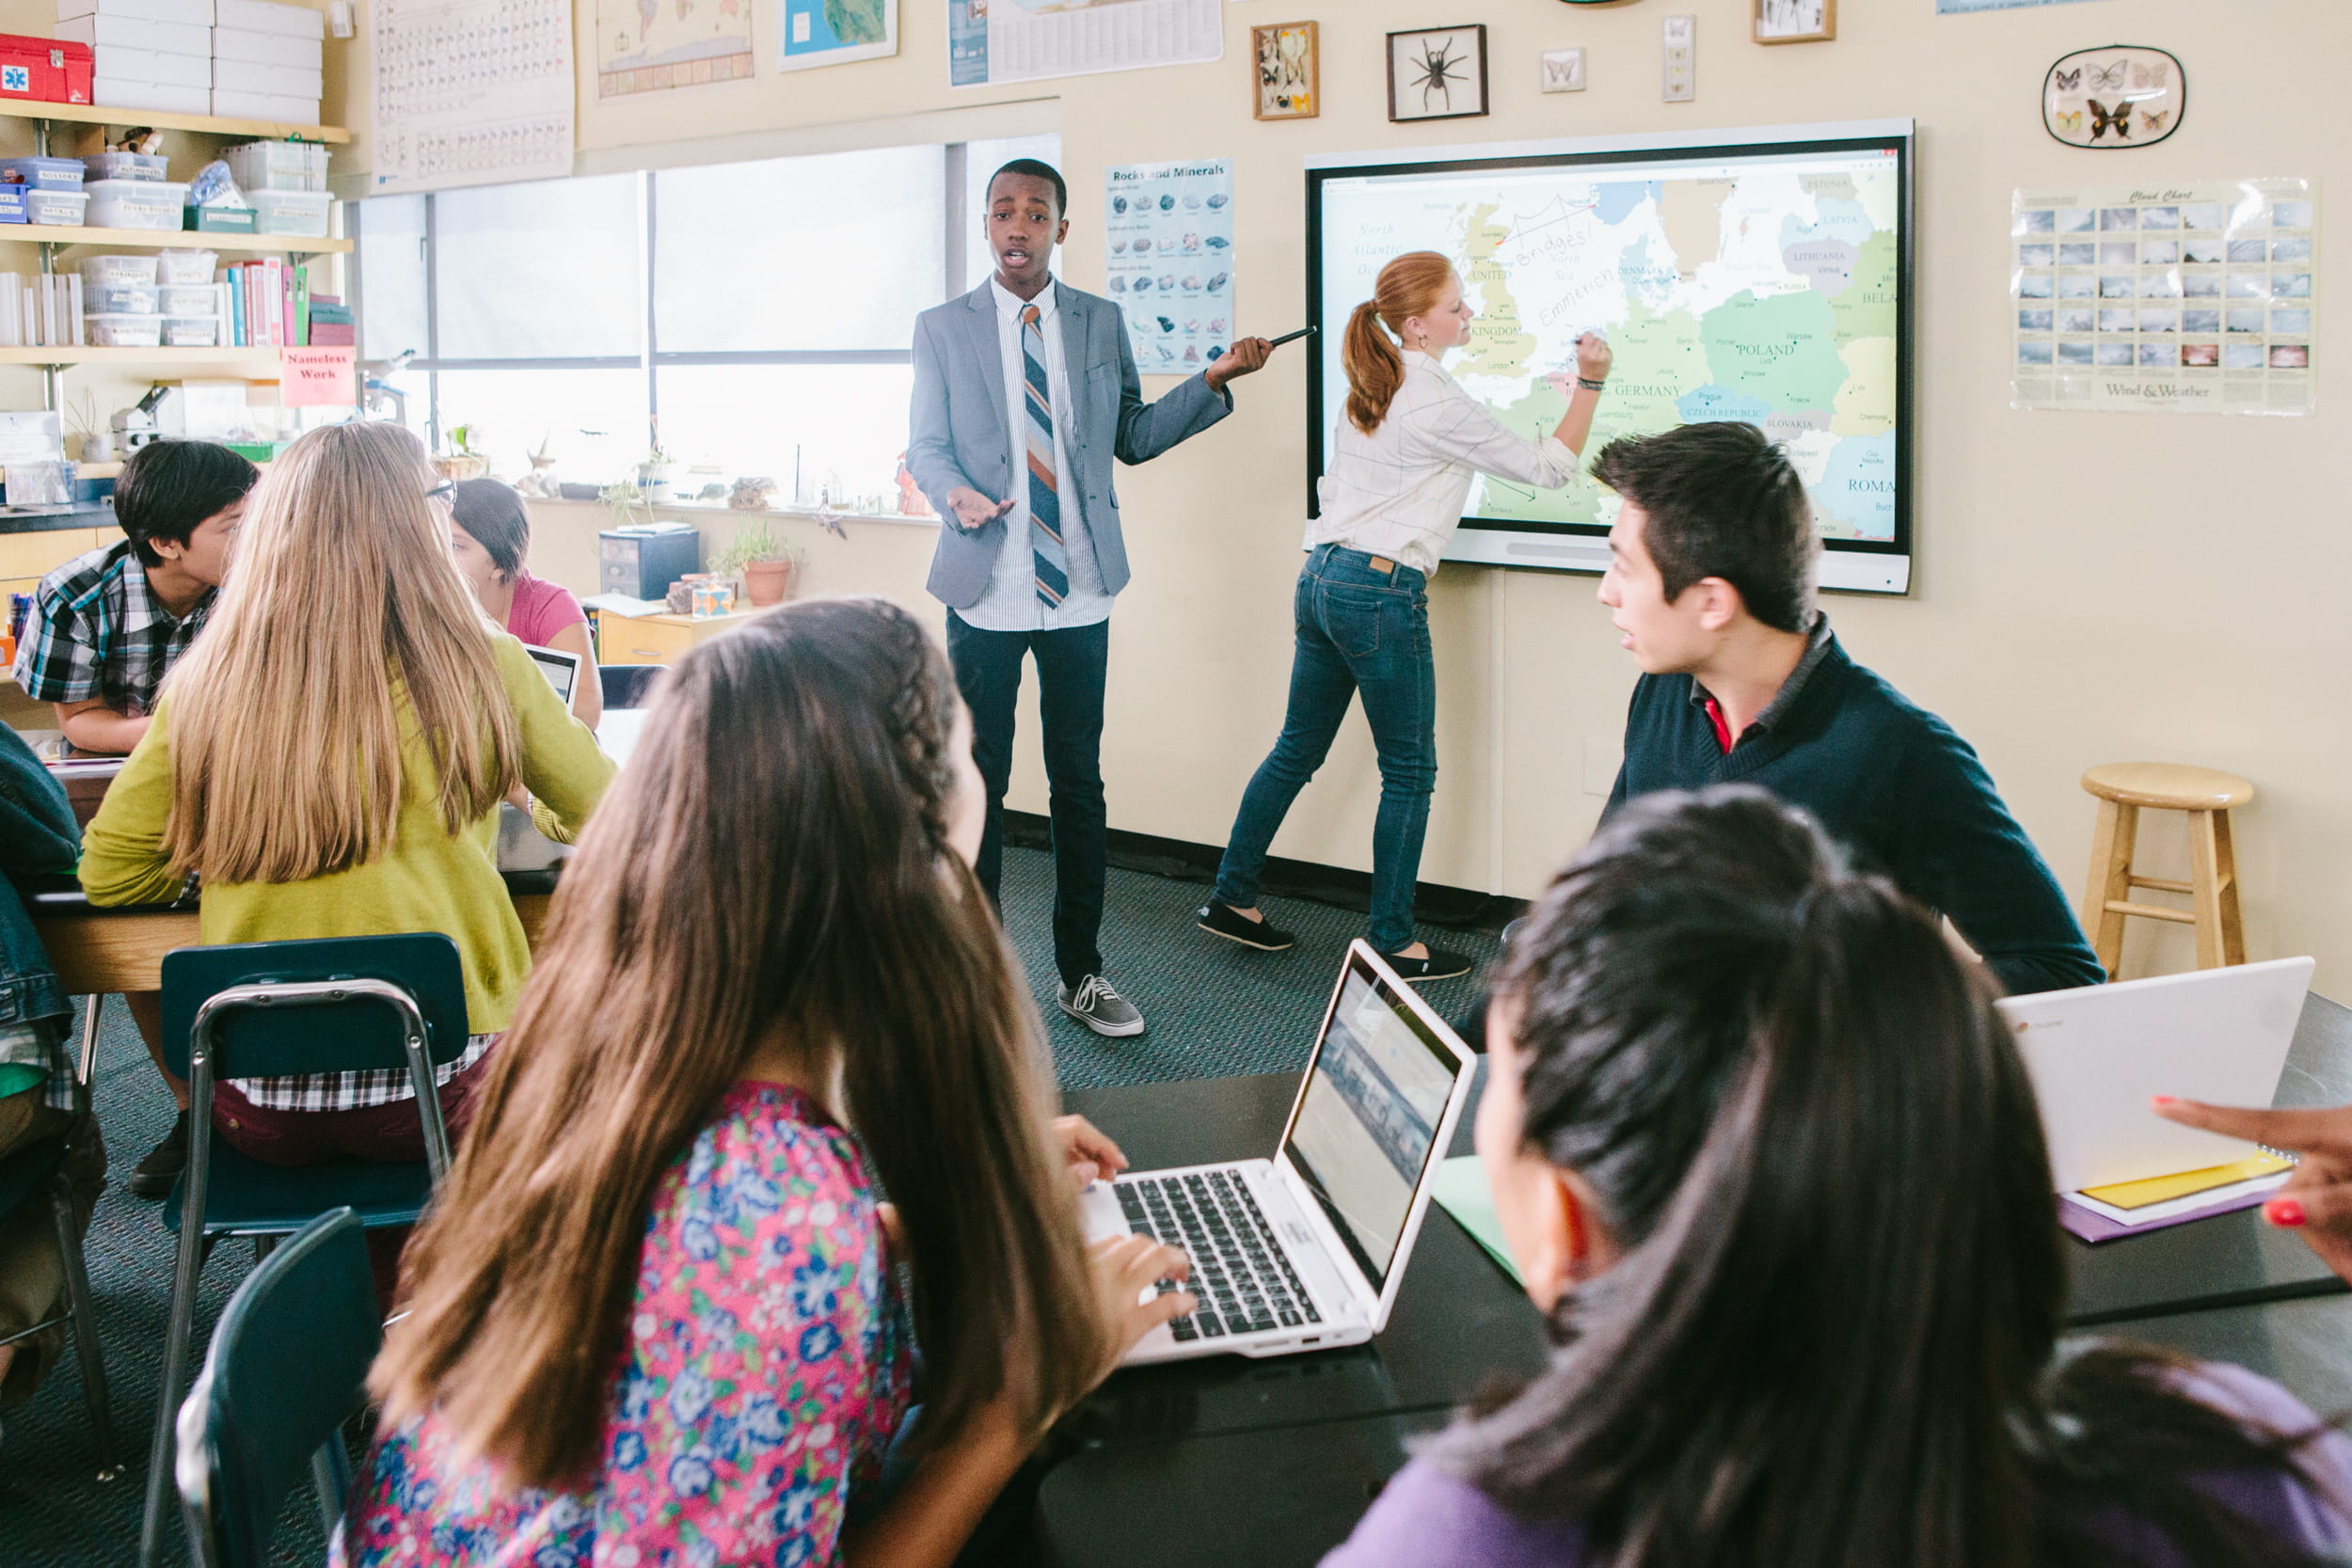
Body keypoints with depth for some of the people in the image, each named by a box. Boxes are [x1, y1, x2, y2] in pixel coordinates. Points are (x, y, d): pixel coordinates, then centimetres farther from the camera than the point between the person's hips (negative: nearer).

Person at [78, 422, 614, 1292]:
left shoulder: (205, 683, -1)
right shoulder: (482, 669, -6)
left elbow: (110, 874, 5)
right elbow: (609, 817, 8)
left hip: (258, 1112, 3)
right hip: (437, 1088, -3)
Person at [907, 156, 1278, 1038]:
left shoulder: (1102, 323, 8)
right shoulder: (942, 328, 4)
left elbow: (1132, 437, 12)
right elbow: (927, 446, 3)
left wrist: (1214, 381, 1)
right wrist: (956, 494, -19)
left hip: (1079, 589, 2)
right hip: (986, 592, -1)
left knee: (1079, 785, 7)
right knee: (978, 784, 5)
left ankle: (1081, 974, 19)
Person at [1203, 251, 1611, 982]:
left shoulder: (1368, 393, 13)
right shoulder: (1441, 406, -13)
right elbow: (1549, 468, -7)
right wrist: (1589, 383, -3)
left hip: (1322, 578, 9)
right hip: (1381, 592, -9)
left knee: (1298, 750, 16)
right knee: (1409, 773, 3)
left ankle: (1232, 898, 22)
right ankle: (1392, 942, 9)